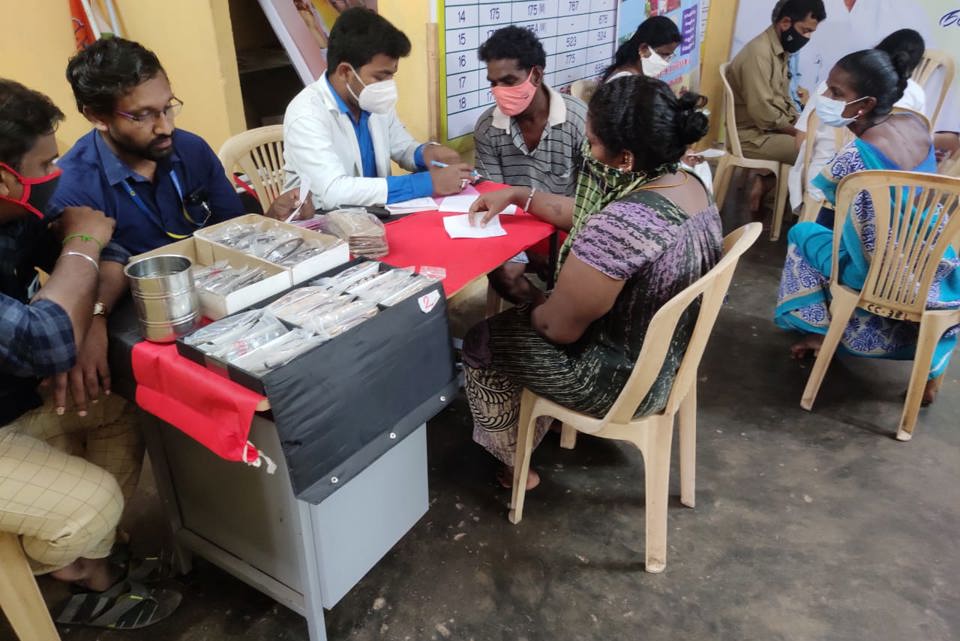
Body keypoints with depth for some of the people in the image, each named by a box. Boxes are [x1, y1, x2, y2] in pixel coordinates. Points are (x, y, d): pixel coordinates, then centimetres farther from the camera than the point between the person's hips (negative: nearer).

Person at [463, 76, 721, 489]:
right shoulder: (692, 186, -6)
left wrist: (532, 309, -3)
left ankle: (515, 463, 32)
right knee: (536, 304, 27)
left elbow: (559, 328, -24)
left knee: (483, 340, 12)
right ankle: (539, 423, 44)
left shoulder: (621, 225, -36)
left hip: (620, 381, -9)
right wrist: (518, 196, 8)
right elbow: (581, 213, 9)